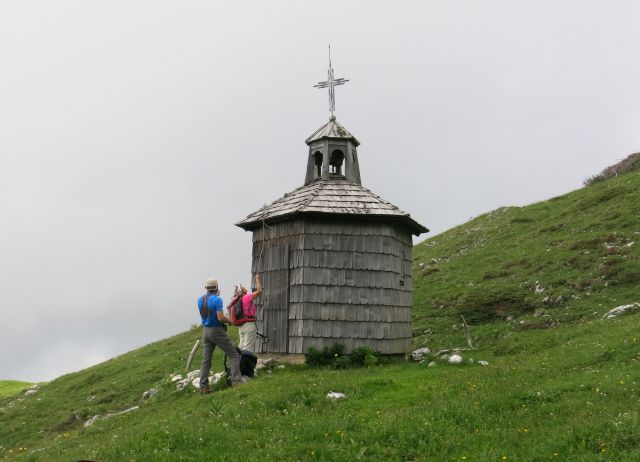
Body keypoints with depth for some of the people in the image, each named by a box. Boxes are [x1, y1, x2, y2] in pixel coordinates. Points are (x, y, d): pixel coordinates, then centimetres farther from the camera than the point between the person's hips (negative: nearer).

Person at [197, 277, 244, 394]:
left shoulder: (200, 300, 5)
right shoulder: (217, 300, -16)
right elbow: (221, 318, -22)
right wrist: (230, 321, -2)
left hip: (206, 331, 7)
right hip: (217, 331, -7)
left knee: (206, 359, 10)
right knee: (233, 355, 1)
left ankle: (203, 386, 7)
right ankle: (236, 381, -8)